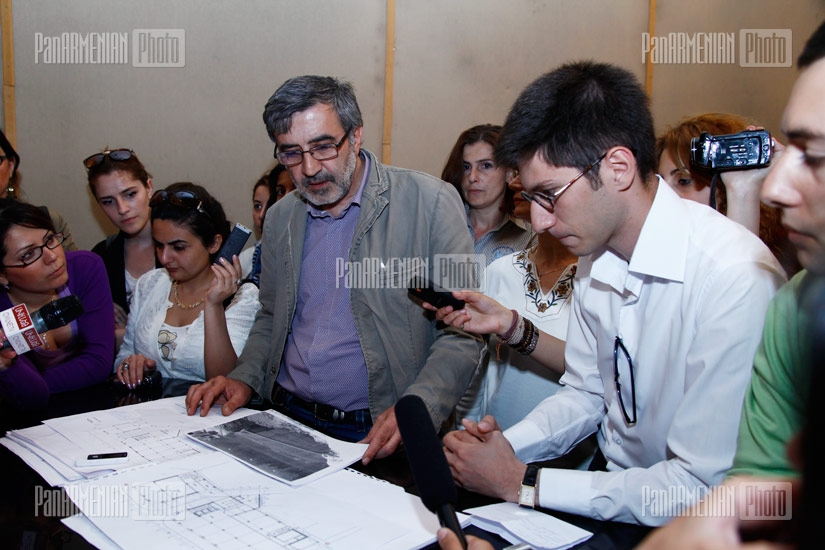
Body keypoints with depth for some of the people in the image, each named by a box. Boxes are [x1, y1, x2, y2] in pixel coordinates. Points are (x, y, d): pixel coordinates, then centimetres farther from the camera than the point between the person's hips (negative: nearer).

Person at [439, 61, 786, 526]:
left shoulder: (736, 280, -25)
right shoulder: (596, 257, -1)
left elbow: (702, 491, -23)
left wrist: (522, 483, -19)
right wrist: (506, 446, -7)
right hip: (608, 480, 6)